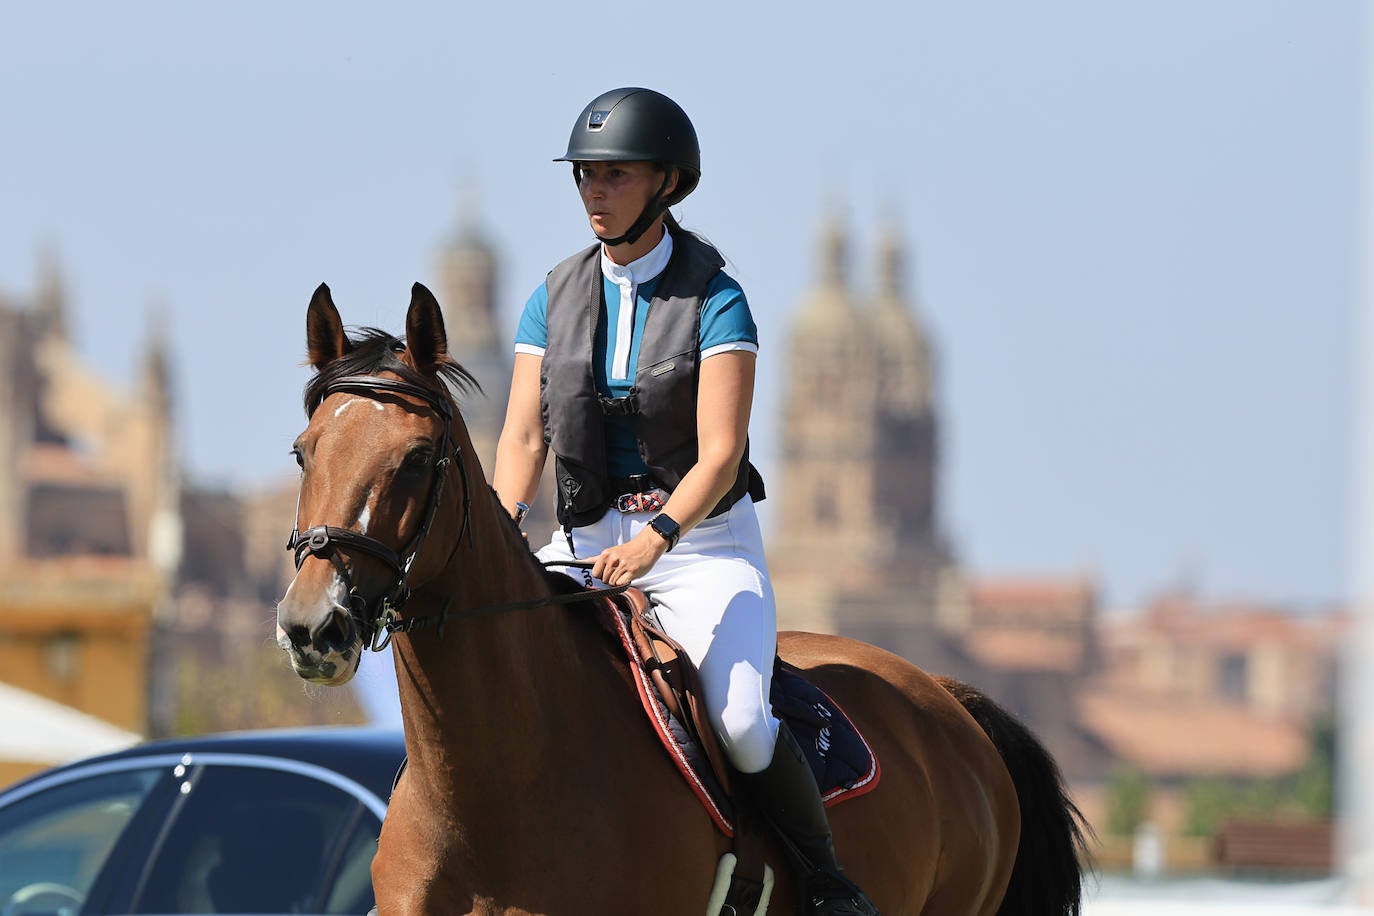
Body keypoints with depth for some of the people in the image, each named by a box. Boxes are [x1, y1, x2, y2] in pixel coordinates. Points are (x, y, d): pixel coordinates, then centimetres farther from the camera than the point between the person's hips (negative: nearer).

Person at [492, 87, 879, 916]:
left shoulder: (715, 301, -9)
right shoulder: (557, 300, 4)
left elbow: (719, 456, -17)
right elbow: (525, 437, -2)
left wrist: (655, 538, -34)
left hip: (705, 540, -5)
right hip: (588, 539, 5)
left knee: (740, 722, -26)